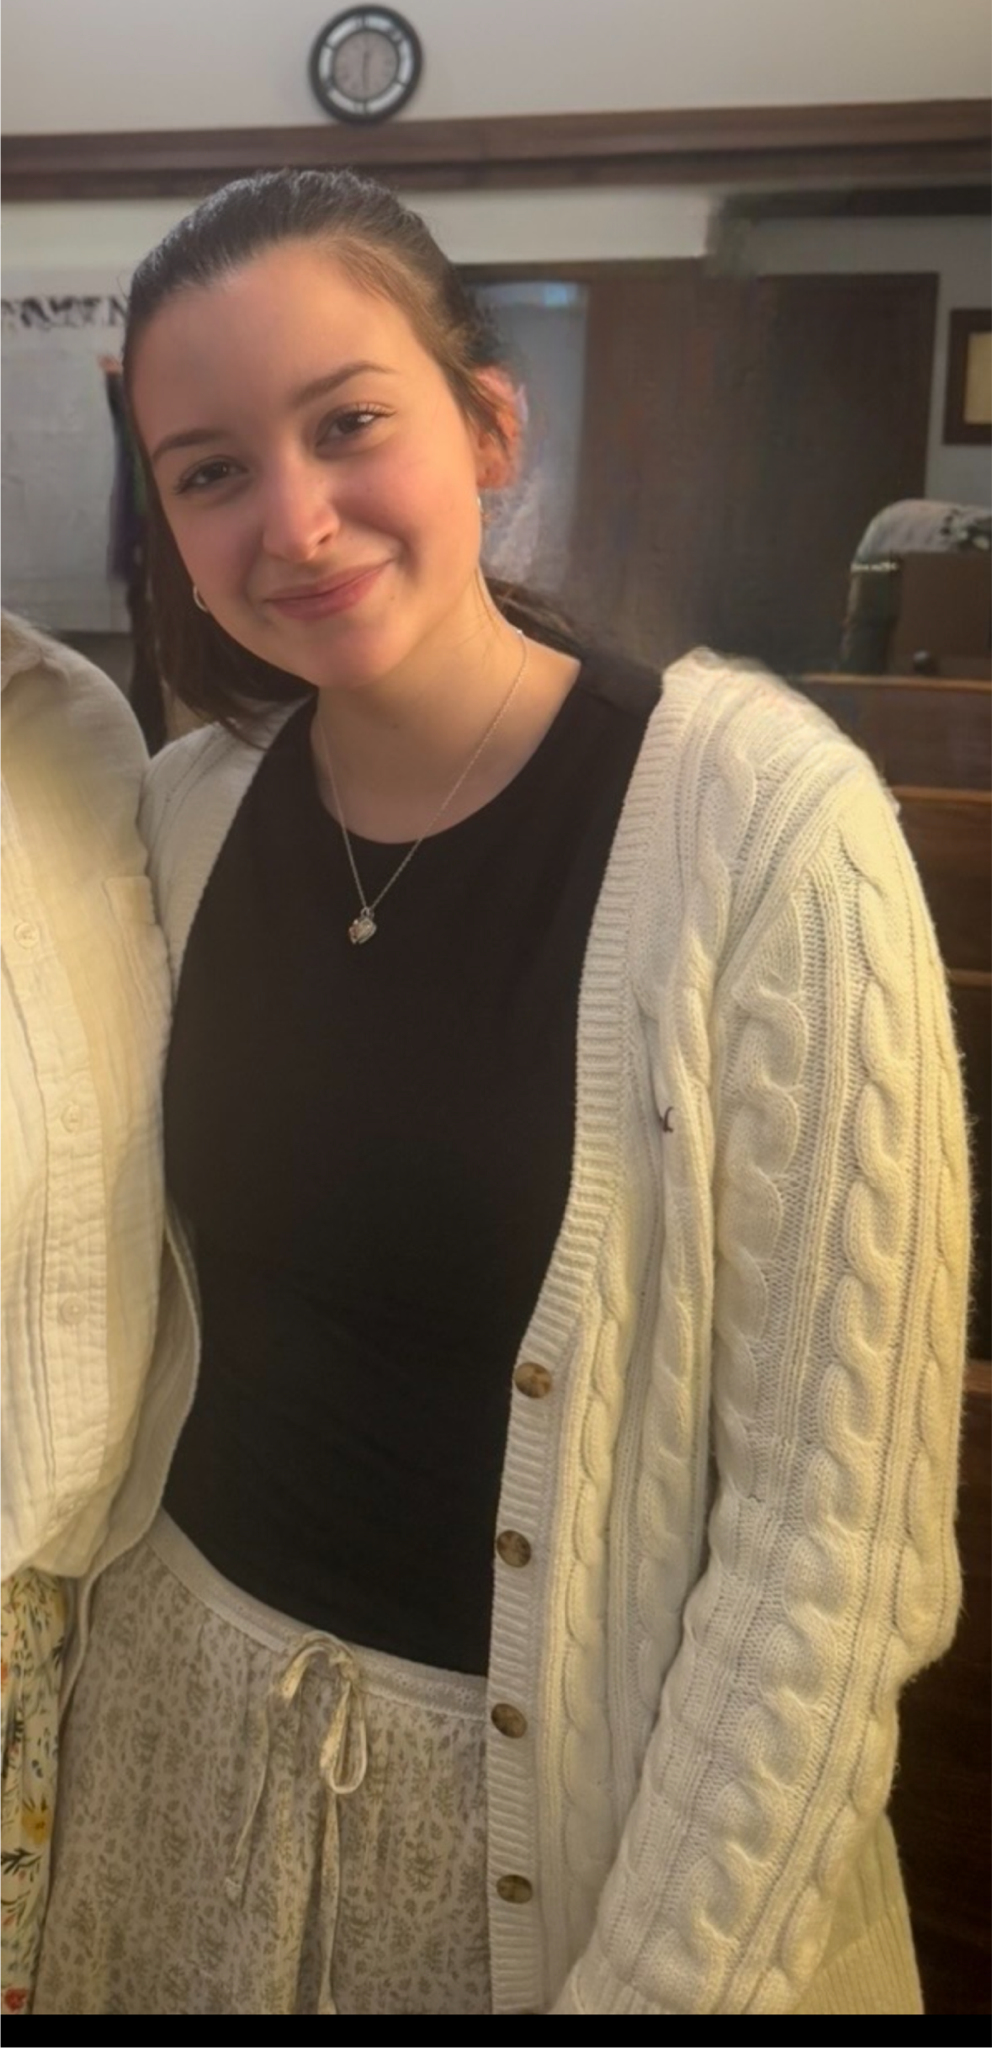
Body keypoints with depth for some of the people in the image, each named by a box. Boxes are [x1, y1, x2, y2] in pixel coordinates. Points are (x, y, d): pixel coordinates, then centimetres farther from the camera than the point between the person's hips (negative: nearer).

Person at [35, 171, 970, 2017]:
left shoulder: (763, 819, -20)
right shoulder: (192, 807, -4)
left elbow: (832, 1503, -18)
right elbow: (193, 1288, 7)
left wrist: (664, 1972, -16)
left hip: (562, 1766, -4)